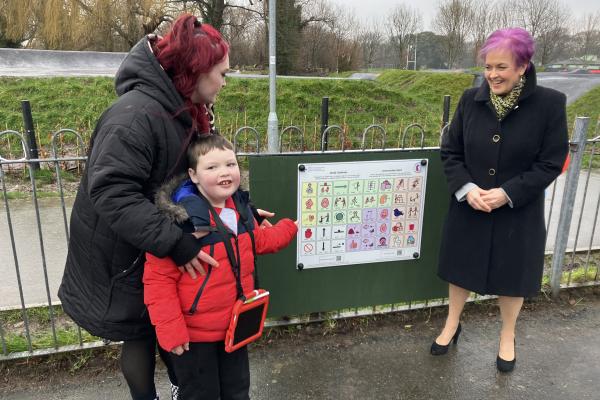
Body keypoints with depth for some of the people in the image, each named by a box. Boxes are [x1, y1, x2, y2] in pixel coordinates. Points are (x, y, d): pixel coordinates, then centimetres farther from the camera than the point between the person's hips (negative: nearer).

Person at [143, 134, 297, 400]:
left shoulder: (238, 207, -2)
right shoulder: (181, 219, -27)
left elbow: (257, 242, 17)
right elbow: (158, 279, -24)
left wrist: (290, 227, 22)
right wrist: (171, 331, -22)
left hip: (235, 325, 7)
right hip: (194, 333, -6)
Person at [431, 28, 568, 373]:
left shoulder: (550, 104, -11)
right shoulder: (471, 100, -5)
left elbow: (551, 163, -10)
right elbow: (451, 151, 0)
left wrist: (507, 193, -20)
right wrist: (466, 188, -16)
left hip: (519, 212, -2)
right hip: (468, 208, 2)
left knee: (512, 274, 15)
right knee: (462, 267, 16)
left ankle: (508, 337, 41)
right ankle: (452, 325, 41)